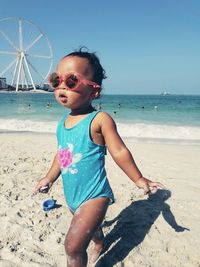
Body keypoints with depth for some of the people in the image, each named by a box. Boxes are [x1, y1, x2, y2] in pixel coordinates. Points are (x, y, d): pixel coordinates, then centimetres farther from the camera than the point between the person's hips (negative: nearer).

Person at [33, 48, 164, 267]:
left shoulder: (99, 120, -20)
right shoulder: (62, 122, 2)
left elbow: (119, 152, -16)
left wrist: (139, 179, -13)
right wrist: (49, 177, 20)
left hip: (94, 195, -7)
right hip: (71, 194, 7)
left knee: (73, 246, -13)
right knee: (90, 226, 31)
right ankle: (99, 243, 62)